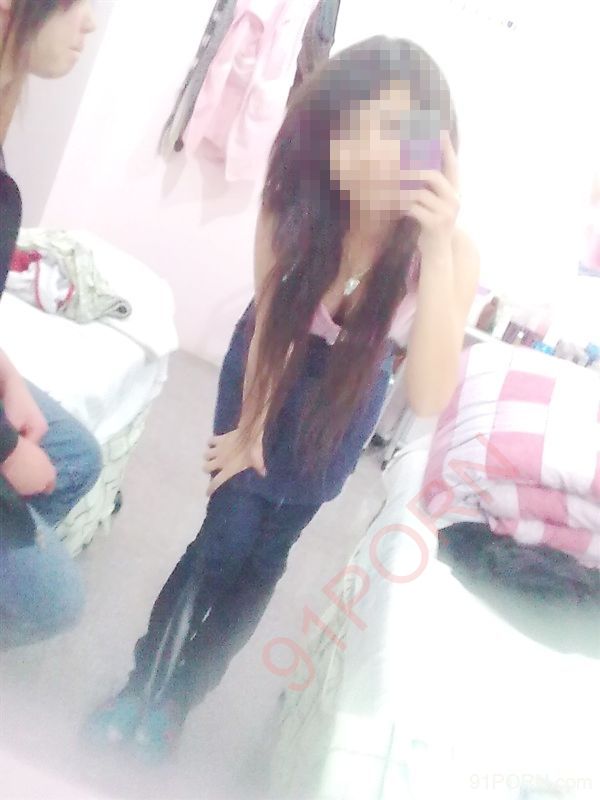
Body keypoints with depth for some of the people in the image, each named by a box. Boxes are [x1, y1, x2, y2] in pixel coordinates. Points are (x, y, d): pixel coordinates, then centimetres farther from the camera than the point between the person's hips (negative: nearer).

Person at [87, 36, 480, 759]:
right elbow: (270, 321, -16)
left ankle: (177, 700, 34)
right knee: (226, 539, -3)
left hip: (343, 399, 1)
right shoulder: (294, 208, -29)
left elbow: (428, 397, -42)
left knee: (266, 555, 11)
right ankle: (142, 686, 24)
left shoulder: (454, 251, -31)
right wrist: (249, 427, -6)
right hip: (270, 368, 0)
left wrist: (435, 249, -51)